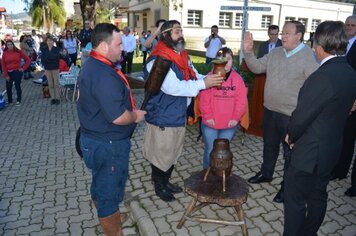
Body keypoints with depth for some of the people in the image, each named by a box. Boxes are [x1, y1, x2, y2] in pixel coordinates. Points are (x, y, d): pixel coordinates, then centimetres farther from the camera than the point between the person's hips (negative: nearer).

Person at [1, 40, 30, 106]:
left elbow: (27, 59, 3)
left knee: (17, 86, 0)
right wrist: (6, 75, -2)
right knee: (8, 87, 7)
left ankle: (18, 101, 15)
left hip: (17, 72, -2)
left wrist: (24, 68, -5)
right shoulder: (5, 53, 2)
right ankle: (9, 101, 24)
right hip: (9, 73, 3)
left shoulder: (18, 52, -2)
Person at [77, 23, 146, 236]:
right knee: (109, 190, 8)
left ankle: (106, 216, 51)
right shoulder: (104, 75, -28)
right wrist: (136, 116, -12)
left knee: (102, 185, 28)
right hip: (108, 144, -10)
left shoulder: (93, 65, 6)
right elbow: (118, 117, -32)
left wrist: (131, 111, 9)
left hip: (97, 138, 11)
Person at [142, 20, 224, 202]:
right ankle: (159, 186, 32)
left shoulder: (183, 57, 7)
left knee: (174, 152, 22)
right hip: (162, 117, -8)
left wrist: (211, 78, -12)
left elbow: (194, 77, 8)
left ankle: (166, 181, 43)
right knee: (161, 153, 9)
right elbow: (173, 87, -31)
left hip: (179, 115, 9)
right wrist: (203, 83, -31)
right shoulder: (158, 60, -21)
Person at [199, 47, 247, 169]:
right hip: (210, 123, -1)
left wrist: (235, 118, -6)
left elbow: (241, 101, -1)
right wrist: (208, 117, -10)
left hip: (230, 124, 2)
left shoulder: (237, 79, 0)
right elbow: (204, 100, -7)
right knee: (210, 150, 9)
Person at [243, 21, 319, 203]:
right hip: (270, 110, 6)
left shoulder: (309, 57, -15)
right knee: (269, 145, 23)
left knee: (290, 152, 10)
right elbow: (257, 68, 6)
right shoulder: (275, 53, 4)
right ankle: (266, 173, 45)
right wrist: (248, 51, -9)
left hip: (292, 115, -6)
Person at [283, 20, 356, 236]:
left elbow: (301, 117, -22)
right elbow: (338, 111, 9)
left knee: (295, 200, 7)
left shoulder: (323, 77, -26)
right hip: (332, 148, 9)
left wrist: (291, 137, -1)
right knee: (318, 196, 23)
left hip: (310, 153, -9)